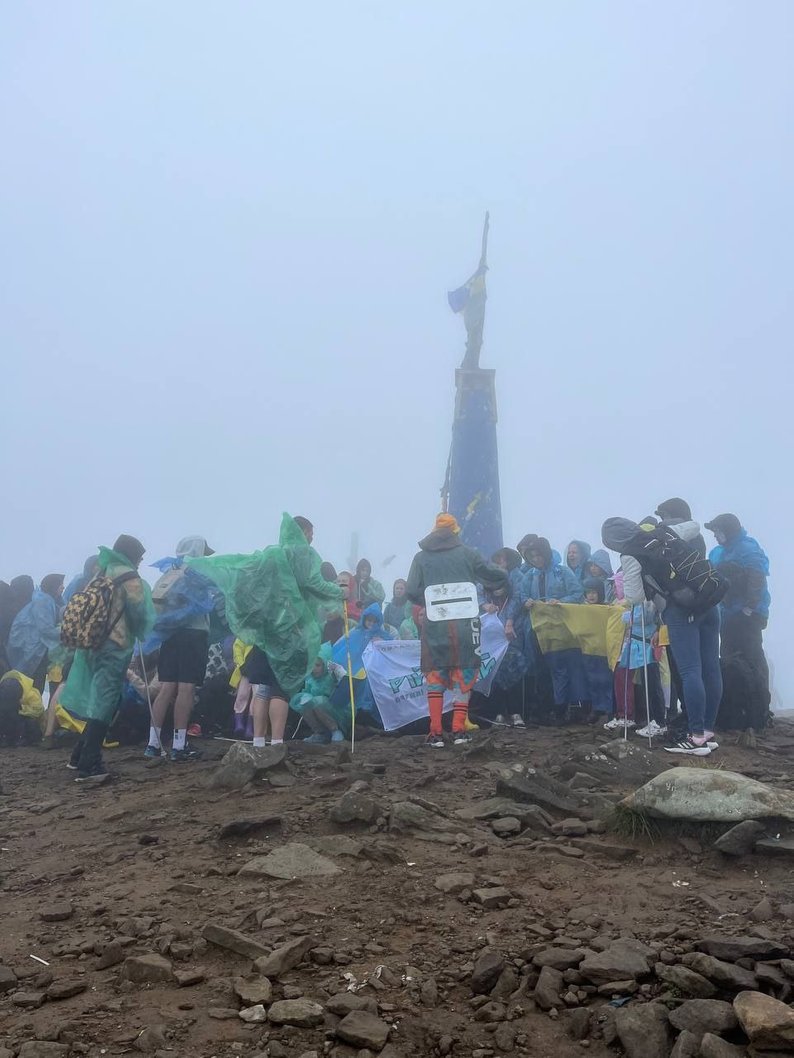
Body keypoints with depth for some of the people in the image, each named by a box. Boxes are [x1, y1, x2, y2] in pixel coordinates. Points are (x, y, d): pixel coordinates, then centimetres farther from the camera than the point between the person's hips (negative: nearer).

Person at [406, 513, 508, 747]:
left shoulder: (421, 557, 5)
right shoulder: (466, 554, 4)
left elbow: (412, 592, -1)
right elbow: (498, 576, 6)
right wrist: (500, 589, 27)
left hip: (435, 625, 0)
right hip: (465, 624, 0)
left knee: (435, 677, 9)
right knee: (464, 675, 10)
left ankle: (436, 732, 4)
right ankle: (459, 729, 7)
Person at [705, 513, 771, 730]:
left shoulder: (748, 549, -10)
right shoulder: (719, 553, 16)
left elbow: (756, 581, -19)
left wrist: (748, 608, -24)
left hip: (747, 616, -9)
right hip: (729, 615, 9)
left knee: (752, 662, -8)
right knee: (729, 661, 13)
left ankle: (758, 715, -3)